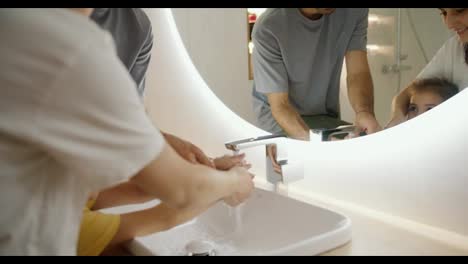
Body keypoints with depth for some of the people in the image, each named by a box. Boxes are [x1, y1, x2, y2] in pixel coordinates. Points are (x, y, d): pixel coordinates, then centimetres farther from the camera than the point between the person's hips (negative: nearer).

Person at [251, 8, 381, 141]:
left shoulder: (356, 11, -12)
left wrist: (364, 112, -39)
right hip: (279, 115, -3)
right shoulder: (267, 28, -24)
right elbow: (279, 104, -22)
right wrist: (311, 140, -41)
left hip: (326, 117, 4)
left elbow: (358, 72, -17)